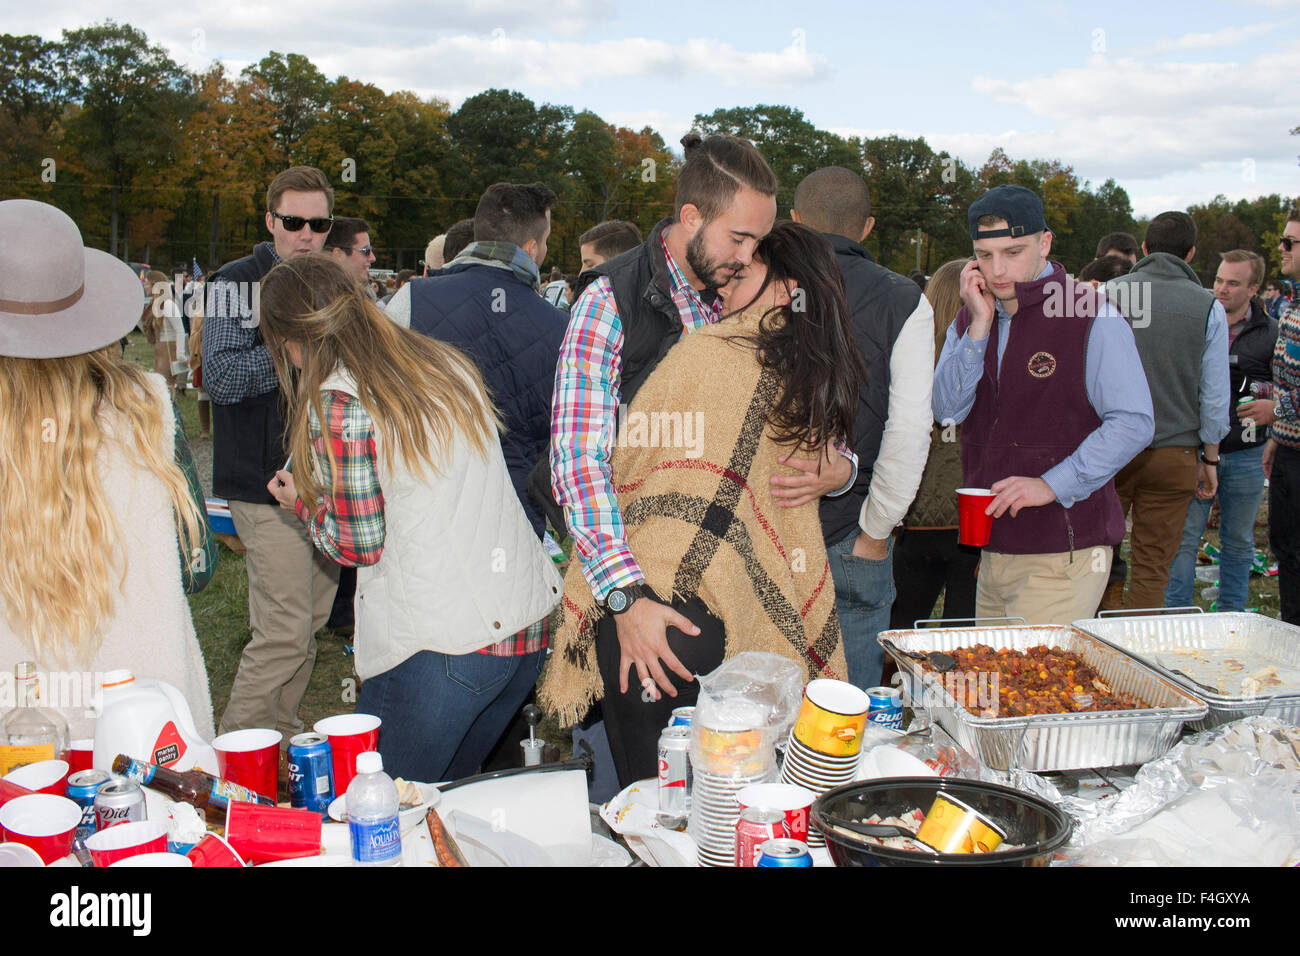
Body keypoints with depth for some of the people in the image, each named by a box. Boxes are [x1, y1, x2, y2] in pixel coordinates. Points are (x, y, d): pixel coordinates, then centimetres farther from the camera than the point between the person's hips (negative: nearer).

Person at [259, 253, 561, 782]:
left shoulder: (335, 404, -11)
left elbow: (362, 544, -9)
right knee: (450, 791, 23)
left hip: (443, 648, -7)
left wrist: (303, 502, 10)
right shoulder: (446, 363, 10)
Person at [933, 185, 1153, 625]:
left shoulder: (1092, 317, -7)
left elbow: (1134, 423, -12)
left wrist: (1052, 485, -19)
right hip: (993, 547, 6)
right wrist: (979, 326, -9)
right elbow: (947, 410, 0)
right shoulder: (971, 317, 12)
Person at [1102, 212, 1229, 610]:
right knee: (1152, 567, 6)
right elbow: (1214, 396, 0)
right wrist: (1210, 458, 12)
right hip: (1174, 454, 0)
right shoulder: (1209, 307, -2)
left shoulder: (1110, 292, -2)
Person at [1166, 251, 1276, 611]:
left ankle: (1232, 616, 24)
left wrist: (1273, 405, -9)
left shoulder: (1272, 334, 3)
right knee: (1184, 536, -2)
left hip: (1246, 455, 1)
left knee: (1238, 539, 12)